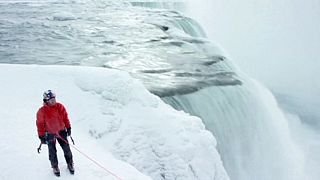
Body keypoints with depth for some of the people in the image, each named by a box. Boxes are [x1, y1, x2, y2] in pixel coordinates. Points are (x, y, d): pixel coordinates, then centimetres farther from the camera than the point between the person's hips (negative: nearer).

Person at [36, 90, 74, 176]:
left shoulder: (60, 107, -11)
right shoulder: (42, 111, -18)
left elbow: (65, 117, 2)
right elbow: (40, 124, -10)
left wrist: (68, 128, 6)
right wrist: (42, 136, -7)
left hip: (61, 131, 2)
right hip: (50, 134, -2)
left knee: (67, 149, 8)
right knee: (52, 152, 11)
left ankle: (70, 164, 29)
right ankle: (55, 167, 33)